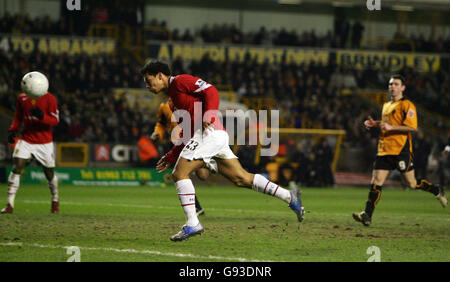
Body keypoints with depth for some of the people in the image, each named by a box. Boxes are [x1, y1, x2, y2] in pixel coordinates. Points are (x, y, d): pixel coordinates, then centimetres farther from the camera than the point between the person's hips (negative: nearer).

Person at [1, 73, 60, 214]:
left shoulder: (49, 98, -8)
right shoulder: (22, 98, 4)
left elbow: (55, 120, -10)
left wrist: (42, 116, -29)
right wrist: (12, 130, -3)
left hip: (44, 142, -2)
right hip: (25, 140, 2)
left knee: (49, 173, 6)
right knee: (16, 168, -14)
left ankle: (55, 200, 33)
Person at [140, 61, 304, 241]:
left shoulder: (180, 81, 1)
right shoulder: (172, 96, 28)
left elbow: (211, 91, -10)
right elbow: (187, 133, 30)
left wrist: (208, 116, -24)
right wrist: (171, 157, 24)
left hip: (210, 132, -10)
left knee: (179, 173, -12)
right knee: (241, 178, 7)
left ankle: (192, 224, -14)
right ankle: (289, 197, 7)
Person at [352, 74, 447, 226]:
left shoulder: (407, 105, -6)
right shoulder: (386, 105, 19)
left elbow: (412, 127, -16)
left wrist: (390, 127, -21)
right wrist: (375, 124, 16)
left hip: (401, 150, -6)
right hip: (384, 150, 6)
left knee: (411, 183, 2)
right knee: (376, 182, -5)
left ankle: (437, 191, 28)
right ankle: (367, 215, -7)